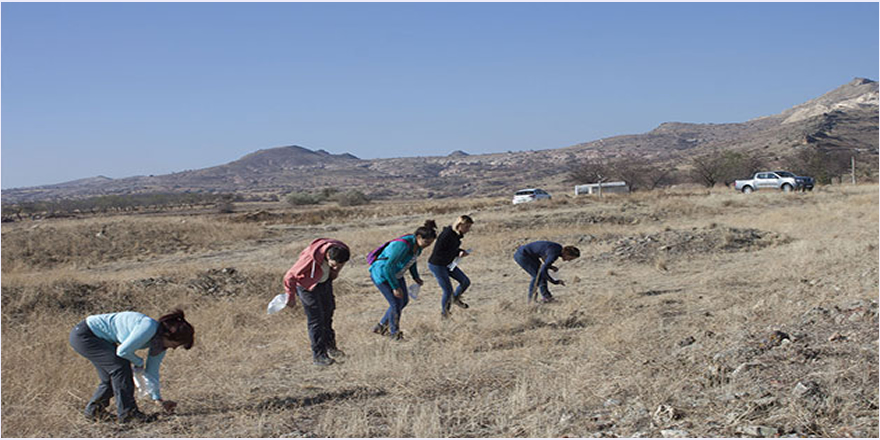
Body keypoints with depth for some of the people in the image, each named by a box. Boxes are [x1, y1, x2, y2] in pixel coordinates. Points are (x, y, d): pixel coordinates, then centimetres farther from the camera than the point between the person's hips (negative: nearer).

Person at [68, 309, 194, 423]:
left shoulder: (160, 341, 1)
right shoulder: (149, 327, -28)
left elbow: (152, 371, 9)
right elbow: (123, 351, -25)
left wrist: (158, 399, 6)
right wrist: (139, 363, -7)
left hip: (100, 338, 9)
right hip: (83, 334, -9)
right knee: (120, 365, -16)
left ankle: (93, 409, 26)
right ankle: (127, 412, -10)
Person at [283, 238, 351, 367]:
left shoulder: (341, 250, -22)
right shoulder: (310, 257, -40)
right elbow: (290, 276, -26)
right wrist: (291, 296, -13)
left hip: (324, 281, 6)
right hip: (308, 285, -6)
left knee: (328, 312, 17)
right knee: (315, 320, -4)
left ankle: (329, 346, 34)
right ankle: (318, 355, 6)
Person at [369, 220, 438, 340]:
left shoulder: (418, 244, -9)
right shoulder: (403, 245, -36)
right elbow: (388, 267, -34)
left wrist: (415, 277, 3)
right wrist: (395, 287, -28)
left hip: (395, 274, 9)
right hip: (381, 275, -9)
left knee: (404, 300, 13)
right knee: (396, 303, -7)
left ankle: (381, 327, 28)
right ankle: (394, 332, 18)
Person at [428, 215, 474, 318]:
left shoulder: (457, 234, -3)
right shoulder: (446, 235, -30)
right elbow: (437, 252, -28)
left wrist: (461, 251, -8)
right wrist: (458, 253, -27)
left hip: (447, 264, 8)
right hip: (437, 265, -8)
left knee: (466, 282, 4)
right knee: (448, 291, -2)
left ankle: (455, 299, 30)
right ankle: (444, 310, 26)